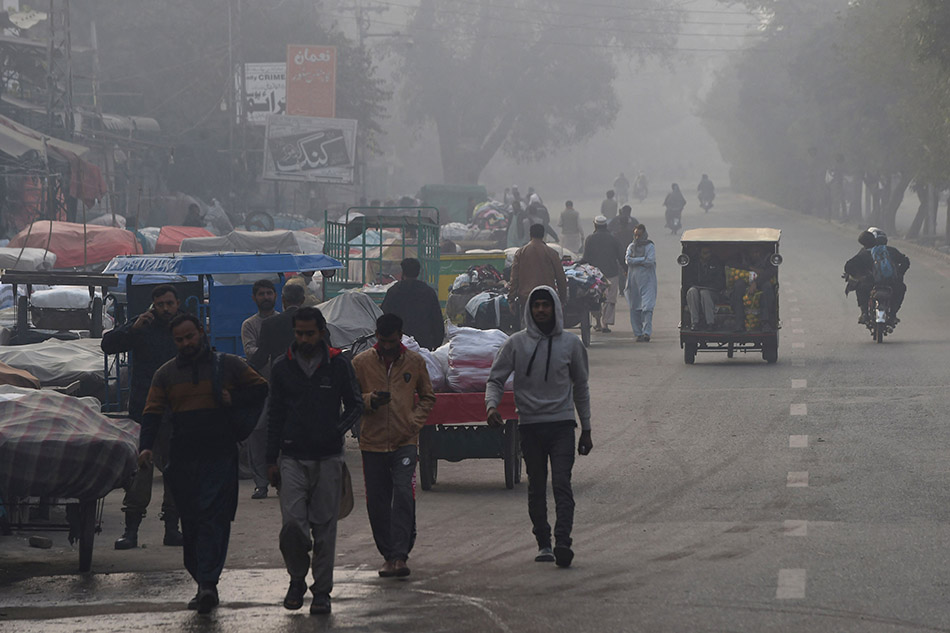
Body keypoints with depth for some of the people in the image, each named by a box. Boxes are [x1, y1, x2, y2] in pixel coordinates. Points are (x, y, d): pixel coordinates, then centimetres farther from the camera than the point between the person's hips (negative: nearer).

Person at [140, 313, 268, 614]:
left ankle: (208, 583, -23)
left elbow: (261, 389, 11)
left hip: (220, 456, -3)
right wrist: (146, 446, -10)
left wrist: (234, 399, -6)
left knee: (214, 519, -15)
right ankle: (202, 583, 13)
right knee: (191, 523, 5)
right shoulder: (166, 374, 13)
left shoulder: (228, 365, 7)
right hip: (182, 459, 3)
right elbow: (152, 413, 6)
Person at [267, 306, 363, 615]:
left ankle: (322, 590, 10)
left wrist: (338, 430, -11)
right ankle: (297, 578, 12)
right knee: (292, 525, -11)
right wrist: (271, 460, 9)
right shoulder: (282, 368, 7)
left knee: (324, 526, 1)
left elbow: (355, 405, 9)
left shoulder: (338, 365, 2)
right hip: (292, 458, 1)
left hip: (328, 458, -1)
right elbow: (275, 414, 13)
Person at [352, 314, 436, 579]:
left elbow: (427, 397, 15)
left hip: (405, 441, -1)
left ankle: (400, 555, -17)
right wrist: (370, 400, -14)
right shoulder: (361, 363, 3)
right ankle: (388, 554, 16)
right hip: (373, 442, 1)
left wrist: (415, 421, -2)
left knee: (403, 495, -16)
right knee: (377, 502, 3)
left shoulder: (415, 362, 5)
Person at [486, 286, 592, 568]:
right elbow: (496, 378, 7)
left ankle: (563, 542, -22)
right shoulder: (516, 343, 3)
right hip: (530, 425, 1)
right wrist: (491, 405, -15)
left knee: (561, 483, -13)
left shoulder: (570, 343, 6)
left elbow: (580, 387, 14)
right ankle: (543, 543, 16)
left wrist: (586, 430, 14)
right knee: (536, 486, 6)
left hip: (562, 423, -1)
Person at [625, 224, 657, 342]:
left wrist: (635, 261, -5)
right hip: (633, 281, 4)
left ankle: (647, 333, -18)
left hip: (647, 281, -4)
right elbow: (628, 259, -1)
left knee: (647, 307, -13)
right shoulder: (631, 247, 15)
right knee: (634, 308, 3)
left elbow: (650, 261, -10)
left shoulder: (650, 247, 3)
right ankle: (638, 333, 9)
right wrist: (642, 259, -8)